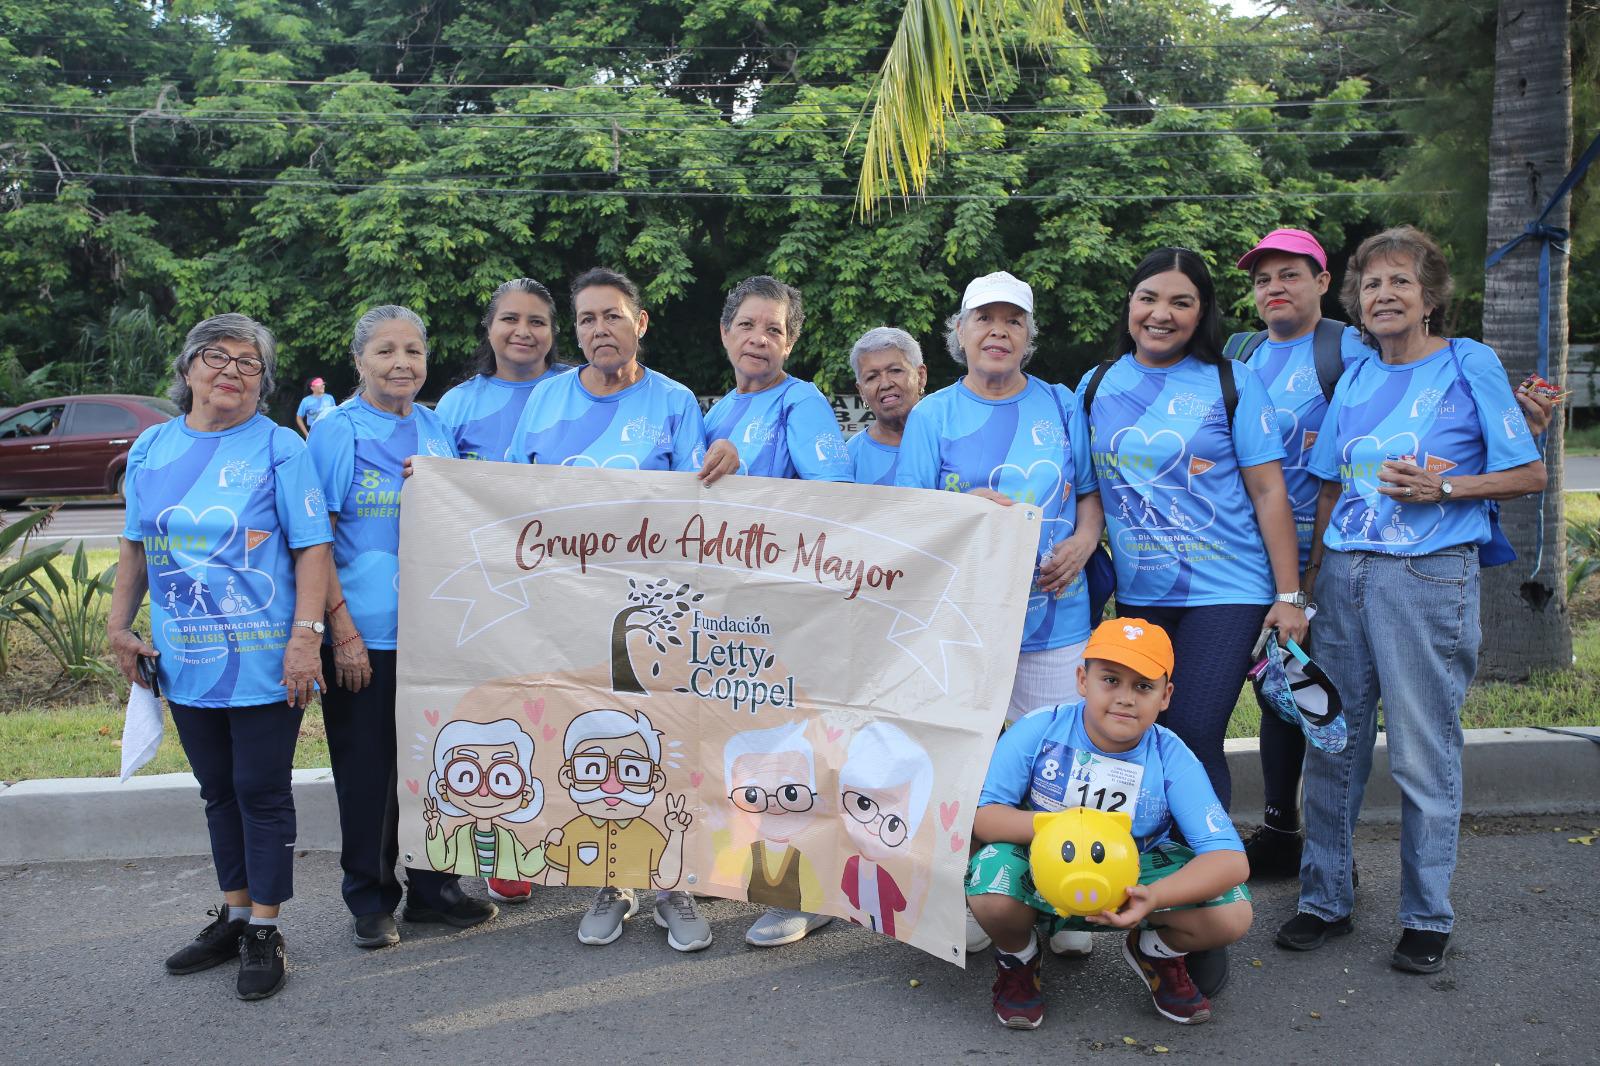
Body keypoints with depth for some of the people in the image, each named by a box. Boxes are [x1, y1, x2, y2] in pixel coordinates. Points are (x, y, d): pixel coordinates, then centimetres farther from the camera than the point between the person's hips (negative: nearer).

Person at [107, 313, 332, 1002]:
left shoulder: (279, 448, -6)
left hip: (263, 661, -5)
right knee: (218, 790, 17)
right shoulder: (151, 448, 8)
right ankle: (234, 916, 32)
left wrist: (305, 636, -19)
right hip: (184, 658, 5)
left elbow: (311, 548, -11)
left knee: (261, 791, 4)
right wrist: (118, 626, 9)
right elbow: (135, 545, 16)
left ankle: (264, 931, 17)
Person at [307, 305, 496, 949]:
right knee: (366, 769, 5)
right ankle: (371, 900, 20)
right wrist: (342, 630, -15)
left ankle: (433, 888, 27)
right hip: (364, 636, -5)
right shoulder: (337, 432, -5)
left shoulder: (437, 430, 10)